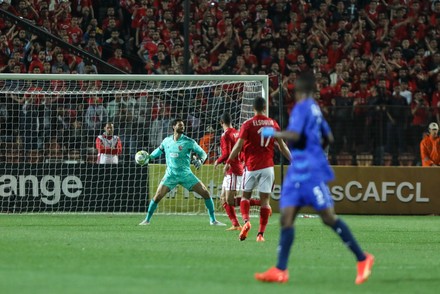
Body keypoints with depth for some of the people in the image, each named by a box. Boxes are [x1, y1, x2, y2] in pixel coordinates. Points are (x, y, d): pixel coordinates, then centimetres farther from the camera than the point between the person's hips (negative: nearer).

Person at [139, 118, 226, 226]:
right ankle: (147, 220, 8)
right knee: (157, 196, -10)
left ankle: (213, 220, 4)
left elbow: (203, 153, -2)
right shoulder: (167, 141, 1)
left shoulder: (189, 142, -8)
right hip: (170, 175, 1)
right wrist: (149, 157, 14)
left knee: (205, 193, -8)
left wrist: (200, 161, -22)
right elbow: (159, 150, 24)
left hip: (186, 174, -1)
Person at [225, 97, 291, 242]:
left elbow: (238, 145, -8)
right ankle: (261, 233, -3)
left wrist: (228, 162, 0)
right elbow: (282, 146, 9)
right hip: (267, 166, 2)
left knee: (245, 195, 11)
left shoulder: (248, 124, -4)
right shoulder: (273, 124, 5)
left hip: (251, 166, -2)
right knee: (265, 199, 2)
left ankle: (246, 221, -14)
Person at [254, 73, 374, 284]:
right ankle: (280, 270, -6)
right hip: (298, 170, 9)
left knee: (329, 217, -6)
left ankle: (363, 259, 2)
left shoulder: (303, 108, -11)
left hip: (310, 169, -9)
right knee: (286, 217, 0)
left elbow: (294, 135, -24)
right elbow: (329, 138, 21)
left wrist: (272, 133, -11)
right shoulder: (315, 109, 15)